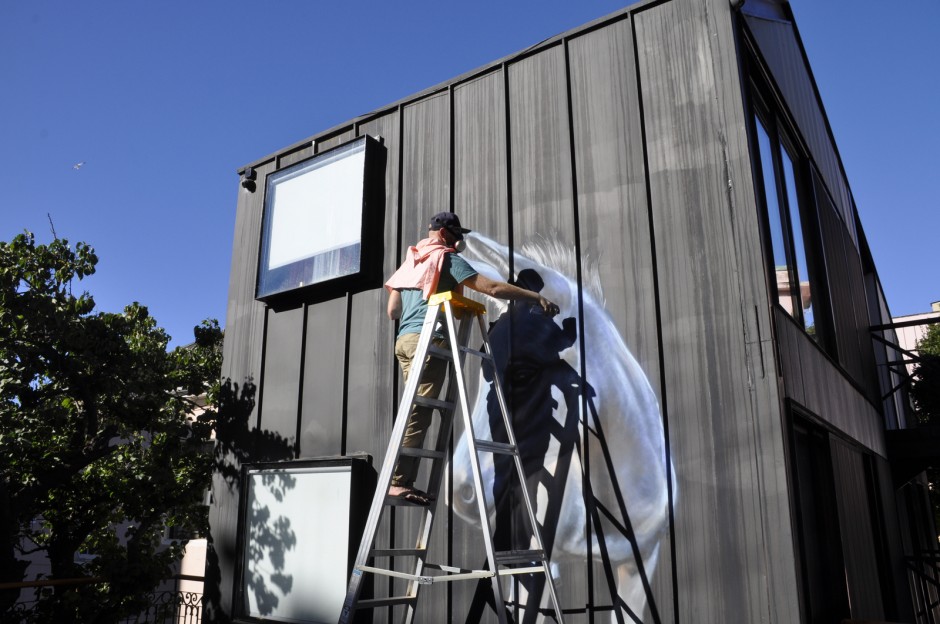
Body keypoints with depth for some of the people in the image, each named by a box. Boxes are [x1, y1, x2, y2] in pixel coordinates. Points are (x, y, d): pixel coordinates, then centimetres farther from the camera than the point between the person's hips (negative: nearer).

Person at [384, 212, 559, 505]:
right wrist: (536, 297, -3)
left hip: (405, 339, 8)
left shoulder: (410, 262, 24)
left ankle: (404, 481, 2)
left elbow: (393, 312, 22)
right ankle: (398, 482, -13)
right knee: (418, 414, -10)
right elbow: (493, 288, -7)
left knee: (415, 412, 7)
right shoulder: (448, 259, 2)